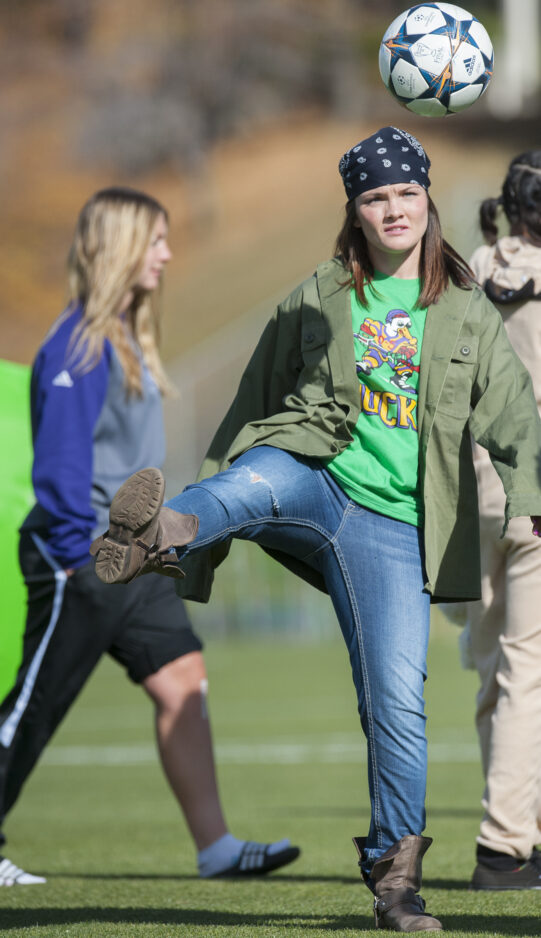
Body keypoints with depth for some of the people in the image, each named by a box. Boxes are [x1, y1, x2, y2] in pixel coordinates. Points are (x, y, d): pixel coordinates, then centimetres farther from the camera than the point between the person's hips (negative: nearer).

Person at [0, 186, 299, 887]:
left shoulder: (127, 340, 15)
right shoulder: (78, 344, -15)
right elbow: (60, 455, -19)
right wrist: (74, 552, -20)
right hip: (81, 559, -9)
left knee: (182, 680, 0)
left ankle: (215, 846, -2)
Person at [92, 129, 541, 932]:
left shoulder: (468, 314, 13)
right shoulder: (319, 299, 13)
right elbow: (256, 397, 19)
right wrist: (211, 495, 19)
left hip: (392, 523, 0)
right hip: (309, 474, 0)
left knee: (397, 698, -7)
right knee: (256, 480, -38)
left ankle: (396, 872, 7)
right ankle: (159, 535, -71)